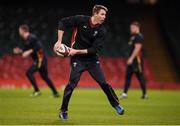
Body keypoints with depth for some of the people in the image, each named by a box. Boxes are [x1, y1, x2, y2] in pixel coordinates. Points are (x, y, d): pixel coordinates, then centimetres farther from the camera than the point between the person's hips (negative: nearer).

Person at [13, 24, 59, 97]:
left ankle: (37, 91, -10)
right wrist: (19, 51, 8)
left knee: (29, 72, -12)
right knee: (44, 77, 14)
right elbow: (26, 50, 23)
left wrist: (29, 52, -22)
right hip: (38, 59, 10)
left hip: (40, 59, -10)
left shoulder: (31, 38, -15)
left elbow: (38, 47, -23)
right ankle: (55, 93, 17)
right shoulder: (26, 40, 15)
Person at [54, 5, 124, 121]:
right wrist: (59, 41, -13)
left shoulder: (102, 31, -8)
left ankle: (116, 104, 20)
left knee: (103, 83, 0)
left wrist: (77, 51, -20)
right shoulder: (81, 20, -13)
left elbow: (94, 49, -12)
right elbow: (63, 22, -7)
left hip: (92, 58, 3)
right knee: (72, 83, -12)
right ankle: (63, 111, 2)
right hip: (77, 59, -2)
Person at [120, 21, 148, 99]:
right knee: (128, 75, 5)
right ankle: (124, 93, 6)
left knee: (140, 76, -5)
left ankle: (144, 94, 1)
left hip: (137, 59, -10)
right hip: (132, 59, 10)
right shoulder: (133, 36, 18)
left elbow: (137, 48, -20)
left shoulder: (139, 36, -13)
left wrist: (131, 58, -23)